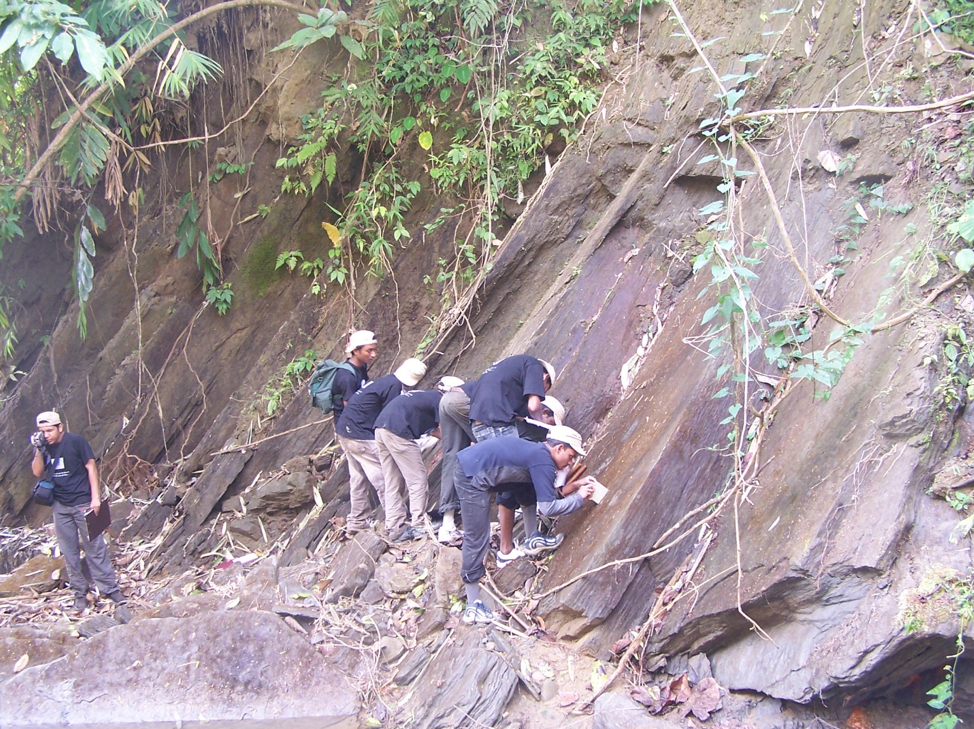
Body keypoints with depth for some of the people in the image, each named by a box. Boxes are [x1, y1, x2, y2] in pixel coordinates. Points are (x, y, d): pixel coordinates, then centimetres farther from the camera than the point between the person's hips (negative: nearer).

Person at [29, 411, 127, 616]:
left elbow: (91, 467, -7)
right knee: (69, 551, 6)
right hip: (60, 506, 4)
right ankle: (79, 592, 13)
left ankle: (110, 589, 1)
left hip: (82, 503, -4)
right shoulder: (44, 447, 4)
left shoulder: (75, 441, -9)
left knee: (95, 547, -3)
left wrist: (95, 497, -12)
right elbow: (37, 473, 0)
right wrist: (39, 451, -15)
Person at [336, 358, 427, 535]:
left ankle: (355, 523, 23)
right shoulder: (394, 386, -15)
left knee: (358, 478, 17)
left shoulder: (385, 381, 15)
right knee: (383, 478, -5)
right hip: (360, 435, -10)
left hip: (344, 432, 10)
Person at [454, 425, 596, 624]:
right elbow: (548, 508, -14)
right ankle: (473, 607, -1)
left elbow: (548, 489, 24)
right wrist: (579, 498, -3)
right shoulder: (543, 462, -12)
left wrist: (575, 485, 16)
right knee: (476, 540, -5)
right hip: (472, 475, -10)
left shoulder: (537, 452, 15)